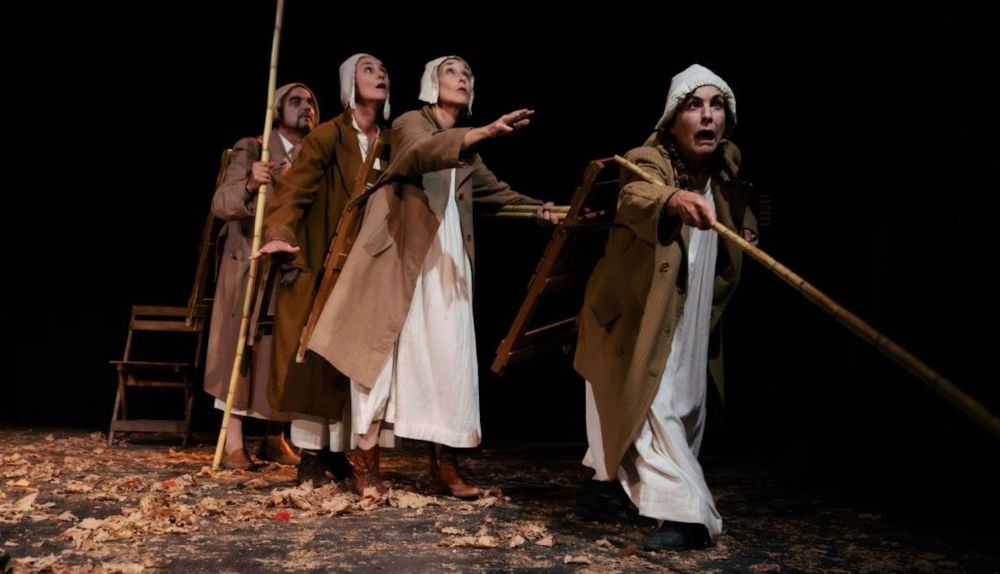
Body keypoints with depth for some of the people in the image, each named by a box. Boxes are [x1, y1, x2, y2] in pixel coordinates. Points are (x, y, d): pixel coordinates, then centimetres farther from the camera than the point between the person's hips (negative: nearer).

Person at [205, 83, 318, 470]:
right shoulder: (250, 150, -1)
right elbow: (220, 204, -15)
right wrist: (250, 184, -33)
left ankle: (276, 439, 14)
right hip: (250, 265, -4)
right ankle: (233, 443, -5)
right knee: (241, 346, -6)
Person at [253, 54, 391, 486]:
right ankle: (311, 455, 4)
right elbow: (294, 190, -16)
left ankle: (339, 453, 11)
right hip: (324, 262, -4)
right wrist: (280, 235, -33)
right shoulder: (327, 136, -5)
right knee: (318, 356, -3)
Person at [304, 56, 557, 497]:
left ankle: (444, 465, 1)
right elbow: (424, 153, -22)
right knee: (386, 345, -8)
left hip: (446, 258, 6)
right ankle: (366, 455, -4)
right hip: (403, 251, -6)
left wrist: (536, 208, 4)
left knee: (447, 353, -1)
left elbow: (493, 189, 22)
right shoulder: (411, 122, 0)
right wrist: (487, 131, -37)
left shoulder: (464, 144, 21)